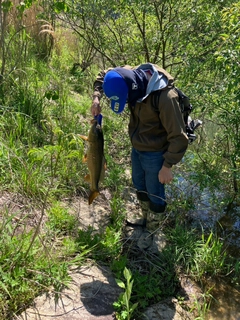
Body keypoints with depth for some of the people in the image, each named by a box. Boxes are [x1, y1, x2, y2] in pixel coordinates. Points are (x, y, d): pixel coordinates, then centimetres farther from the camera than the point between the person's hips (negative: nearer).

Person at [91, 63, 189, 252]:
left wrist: (167, 166, -23)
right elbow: (102, 76, 6)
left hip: (155, 154, -7)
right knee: (140, 187, 25)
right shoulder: (130, 77, -14)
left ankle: (152, 231, 36)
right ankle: (145, 218, 51)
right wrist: (97, 98, -10)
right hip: (137, 148, 7)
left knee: (155, 193, 12)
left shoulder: (165, 97, -34)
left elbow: (178, 137, -27)